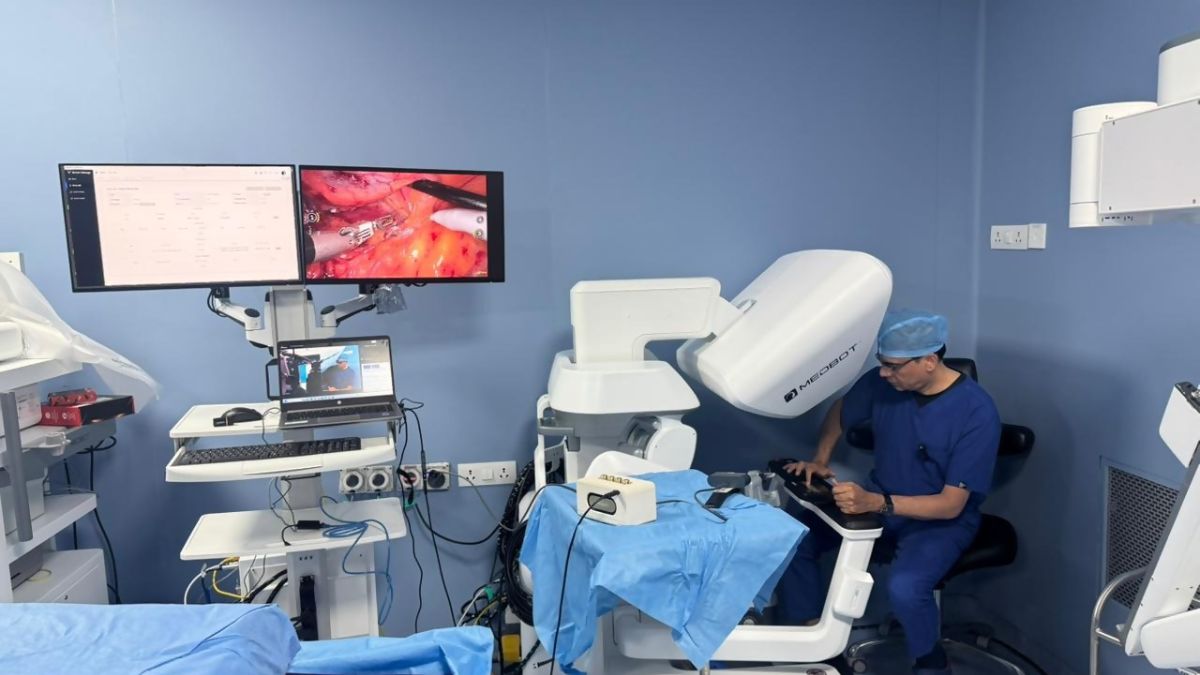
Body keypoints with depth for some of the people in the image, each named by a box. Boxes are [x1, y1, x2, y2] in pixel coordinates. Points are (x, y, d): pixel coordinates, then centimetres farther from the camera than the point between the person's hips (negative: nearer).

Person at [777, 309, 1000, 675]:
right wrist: (820, 460, -6)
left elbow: (951, 505, -25)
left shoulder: (977, 412, -24)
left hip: (942, 520, -5)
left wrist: (876, 503, -39)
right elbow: (840, 412, 11)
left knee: (904, 588, -33)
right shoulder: (884, 381, -11)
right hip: (878, 498, 5)